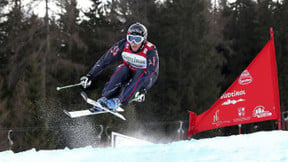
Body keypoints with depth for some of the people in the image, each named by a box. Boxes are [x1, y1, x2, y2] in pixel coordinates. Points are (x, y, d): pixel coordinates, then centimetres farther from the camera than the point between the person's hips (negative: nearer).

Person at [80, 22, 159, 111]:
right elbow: (105, 59, -16)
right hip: (128, 74, 3)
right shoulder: (124, 45, -17)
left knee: (140, 73, -34)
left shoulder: (150, 51, -24)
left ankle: (118, 101, -43)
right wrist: (89, 76, -20)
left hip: (143, 79, -3)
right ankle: (105, 98, -34)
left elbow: (153, 73, -30)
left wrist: (143, 90, -44)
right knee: (122, 69, -28)